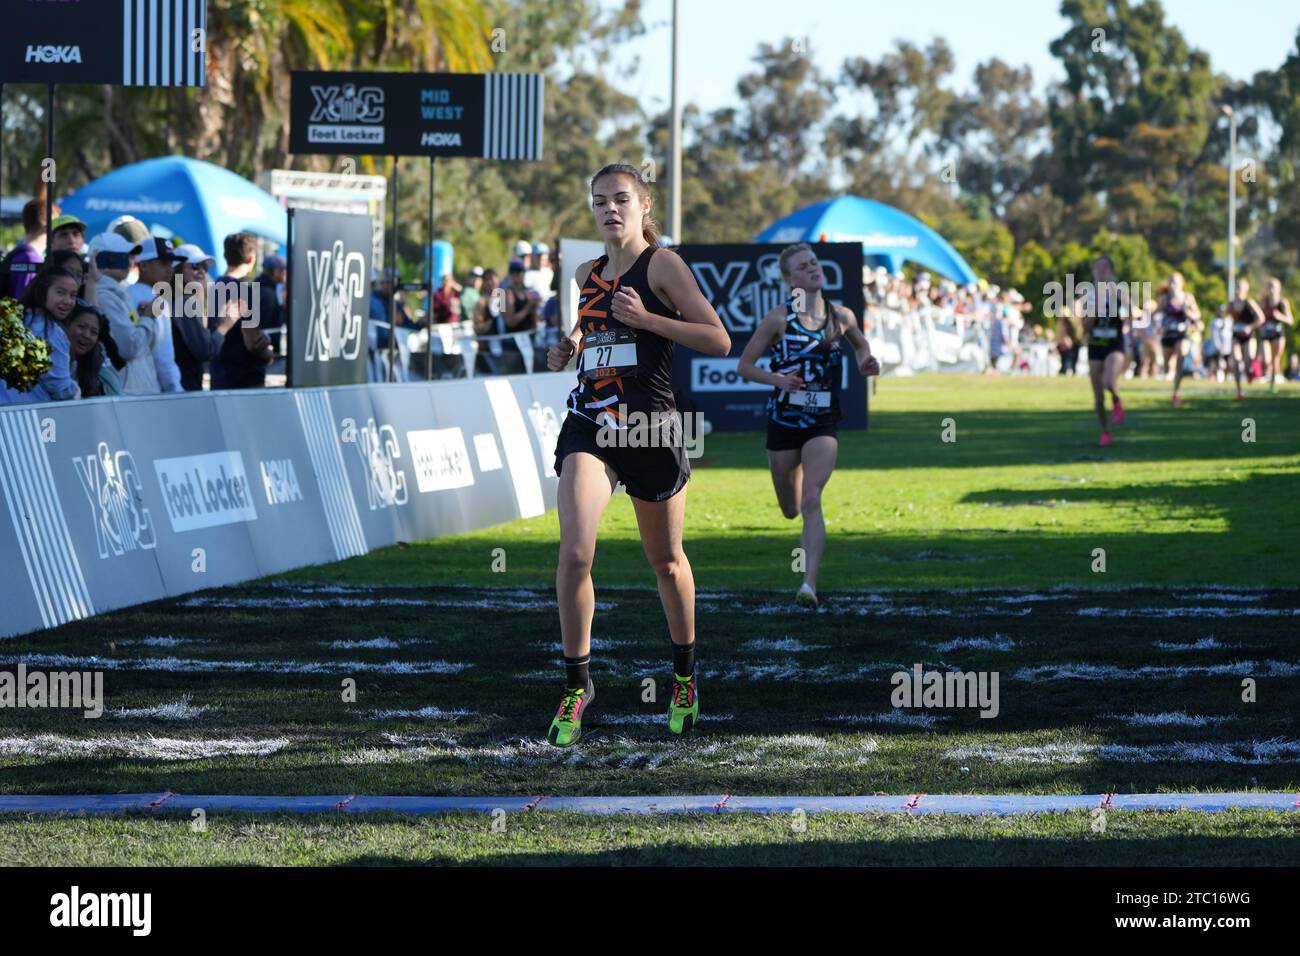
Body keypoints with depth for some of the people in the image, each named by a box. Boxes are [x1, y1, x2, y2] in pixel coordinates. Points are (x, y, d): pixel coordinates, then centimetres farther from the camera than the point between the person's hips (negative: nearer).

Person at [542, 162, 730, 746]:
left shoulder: (660, 265, -4)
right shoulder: (587, 275, 13)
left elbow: (718, 340, -10)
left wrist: (646, 319, -18)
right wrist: (567, 350, 10)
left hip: (650, 427, -3)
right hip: (589, 425, 3)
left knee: (666, 562, 12)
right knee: (574, 555, -16)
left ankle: (685, 676, 34)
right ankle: (576, 685, -4)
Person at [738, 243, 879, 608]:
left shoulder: (841, 317, 2)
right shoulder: (778, 319, -6)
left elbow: (860, 344, 25)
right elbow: (744, 365, -2)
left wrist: (865, 362, 2)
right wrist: (777, 379, -20)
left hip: (823, 423, 0)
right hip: (784, 419, 0)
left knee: (811, 502, -17)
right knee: (790, 509, 14)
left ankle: (810, 584, -23)